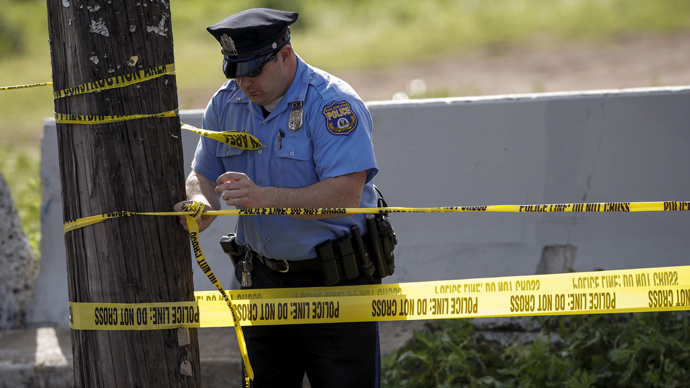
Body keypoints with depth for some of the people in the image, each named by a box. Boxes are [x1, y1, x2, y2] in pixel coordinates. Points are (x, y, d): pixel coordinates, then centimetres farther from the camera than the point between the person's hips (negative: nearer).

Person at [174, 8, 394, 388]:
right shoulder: (226, 104, 4)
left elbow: (346, 193, -26)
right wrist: (202, 202, -13)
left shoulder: (333, 103, -16)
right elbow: (203, 175, 12)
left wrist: (262, 196, -32)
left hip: (336, 283, -6)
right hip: (262, 280, 6)